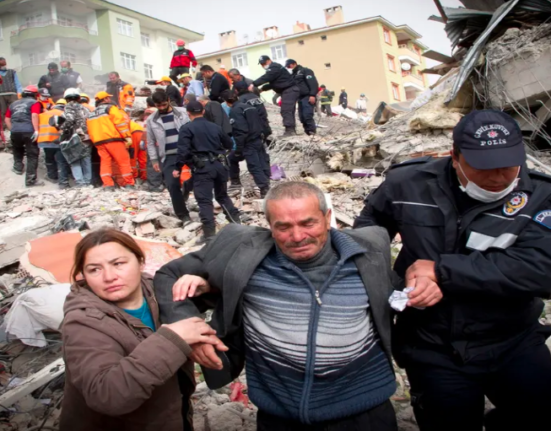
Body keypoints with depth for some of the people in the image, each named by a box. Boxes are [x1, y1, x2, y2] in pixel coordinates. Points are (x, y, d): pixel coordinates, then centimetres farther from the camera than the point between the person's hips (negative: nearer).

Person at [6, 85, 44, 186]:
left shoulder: (14, 104, 24)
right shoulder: (34, 102, 6)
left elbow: (7, 119, 20)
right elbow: (34, 116, -11)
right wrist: (36, 130, -15)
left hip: (15, 132, 5)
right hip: (29, 131, -5)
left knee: (17, 150, 32)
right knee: (32, 156, -1)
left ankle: (18, 167, 45)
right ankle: (31, 180, -4)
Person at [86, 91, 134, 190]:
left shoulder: (91, 114, 24)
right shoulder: (110, 108, 3)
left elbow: (90, 131, 19)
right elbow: (120, 120, -10)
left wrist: (96, 142, 18)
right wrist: (127, 136, -10)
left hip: (98, 141, 6)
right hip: (112, 139, -6)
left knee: (105, 162, 9)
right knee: (123, 161, 0)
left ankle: (107, 184, -1)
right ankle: (129, 184, 2)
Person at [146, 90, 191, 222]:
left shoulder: (182, 113, 1)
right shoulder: (151, 120, 6)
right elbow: (151, 142, 11)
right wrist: (154, 160, 5)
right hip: (168, 157, 1)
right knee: (172, 185, -5)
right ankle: (182, 214, 9)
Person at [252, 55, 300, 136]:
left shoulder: (275, 67, -10)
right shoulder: (273, 68, 23)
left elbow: (266, 77, -25)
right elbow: (272, 83, 25)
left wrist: (254, 84, -30)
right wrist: (262, 88, 11)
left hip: (289, 90, -11)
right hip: (289, 91, 11)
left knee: (286, 110, -17)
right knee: (288, 111, 12)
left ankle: (289, 130, -22)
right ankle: (292, 130, 16)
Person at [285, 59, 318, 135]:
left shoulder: (305, 71, -3)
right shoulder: (294, 74, 23)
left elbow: (313, 83, -13)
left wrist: (312, 95, -23)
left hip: (308, 97, -9)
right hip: (300, 98, 9)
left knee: (308, 116, -18)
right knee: (302, 117, 4)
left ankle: (312, 132, -16)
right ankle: (308, 132, 7)